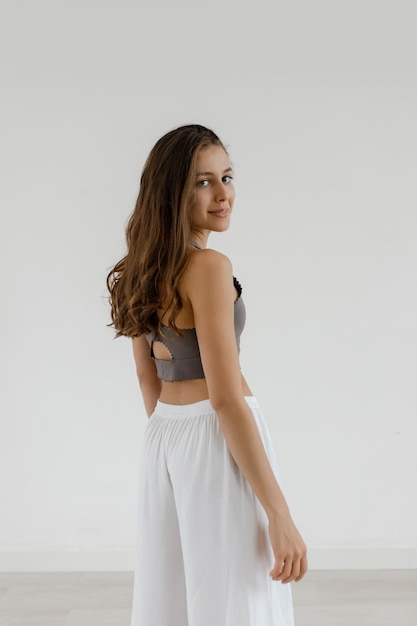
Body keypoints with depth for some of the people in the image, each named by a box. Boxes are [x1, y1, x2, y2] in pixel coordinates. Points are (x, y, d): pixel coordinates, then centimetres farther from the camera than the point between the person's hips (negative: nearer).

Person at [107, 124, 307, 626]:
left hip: (162, 437, 9)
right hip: (217, 441, -8)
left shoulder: (144, 269, 7)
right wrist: (280, 515, -20)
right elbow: (225, 398, -22)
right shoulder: (209, 267, -18)